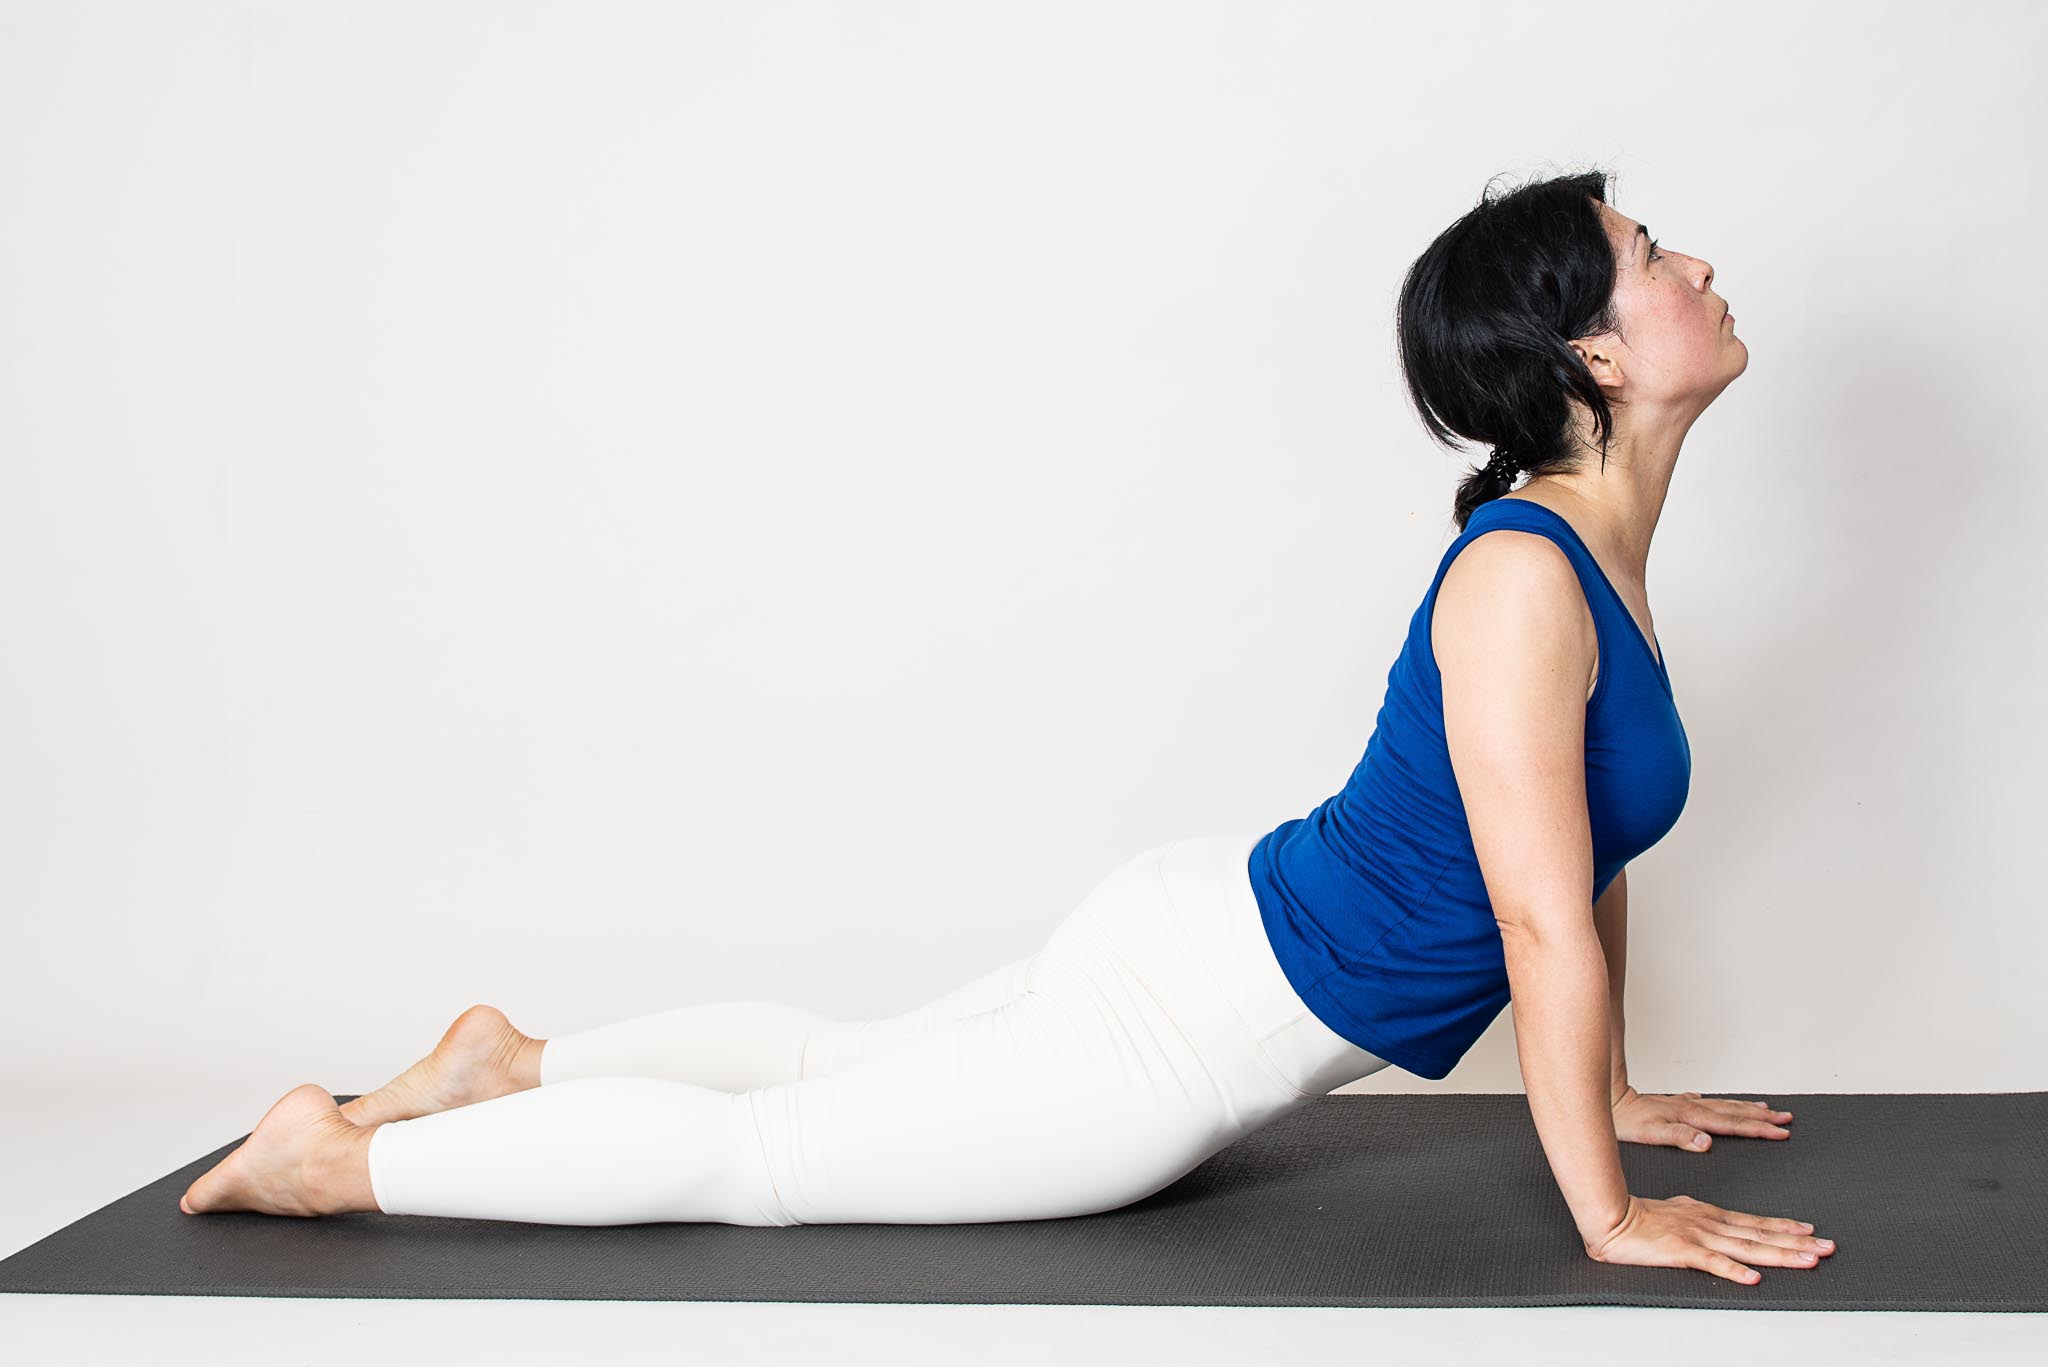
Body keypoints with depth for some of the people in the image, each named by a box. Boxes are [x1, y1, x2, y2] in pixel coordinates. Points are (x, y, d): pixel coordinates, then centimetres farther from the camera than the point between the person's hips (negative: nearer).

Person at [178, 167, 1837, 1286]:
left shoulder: (1600, 560, 6)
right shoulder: (1523, 578, -26)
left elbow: (1585, 847, 17)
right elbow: (1544, 921, -26)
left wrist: (1610, 1090, 22)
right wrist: (1607, 1214, -19)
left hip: (1213, 936, 9)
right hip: (1190, 1023, -9)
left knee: (844, 1056, 25)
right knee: (758, 1157, 2)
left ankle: (515, 1066, 36)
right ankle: (337, 1157, 12)